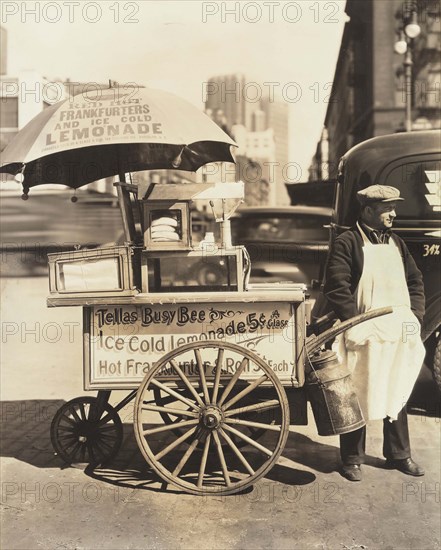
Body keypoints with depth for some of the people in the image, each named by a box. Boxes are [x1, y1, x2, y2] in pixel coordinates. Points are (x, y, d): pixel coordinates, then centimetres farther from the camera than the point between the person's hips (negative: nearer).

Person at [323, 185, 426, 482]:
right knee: (357, 397, 4)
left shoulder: (396, 243, 13)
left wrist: (415, 316, 6)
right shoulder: (347, 242, -7)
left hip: (399, 334, 6)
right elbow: (336, 287, -14)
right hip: (365, 335, -6)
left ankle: (398, 454, 32)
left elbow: (415, 280, 18)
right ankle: (352, 459, 18)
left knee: (398, 395, 17)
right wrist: (356, 324, -17)